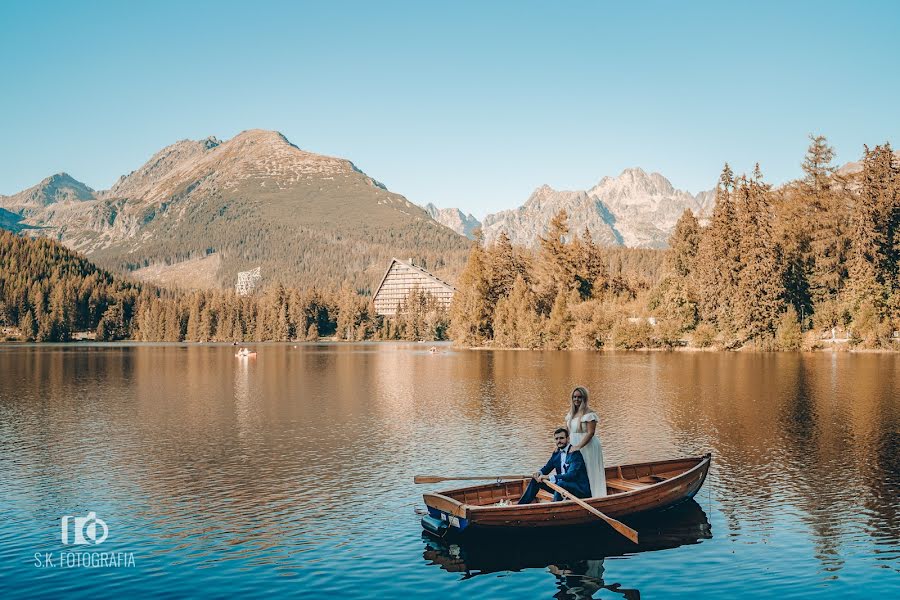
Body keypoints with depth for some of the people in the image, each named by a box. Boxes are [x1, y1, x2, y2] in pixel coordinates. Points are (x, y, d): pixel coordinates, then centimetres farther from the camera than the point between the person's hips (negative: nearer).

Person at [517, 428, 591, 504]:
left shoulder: (575, 453, -17)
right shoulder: (557, 452, 8)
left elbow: (571, 475, -27)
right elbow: (547, 468, 15)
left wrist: (549, 477, -30)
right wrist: (539, 472, -10)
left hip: (579, 488, -8)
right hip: (561, 486, 8)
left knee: (560, 484, -38)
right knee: (535, 479, 0)